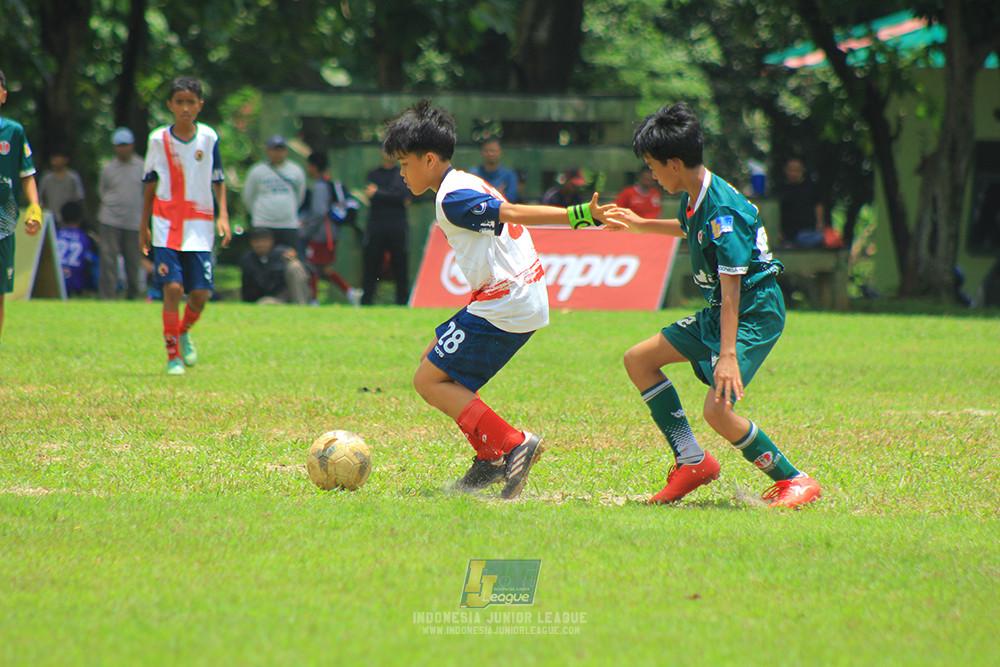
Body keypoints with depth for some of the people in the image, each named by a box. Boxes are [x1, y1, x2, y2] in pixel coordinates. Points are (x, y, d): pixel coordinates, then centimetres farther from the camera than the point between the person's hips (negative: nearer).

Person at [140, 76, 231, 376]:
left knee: (200, 293, -3)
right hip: (167, 226, -1)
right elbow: (150, 185, 11)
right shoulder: (158, 140, 1)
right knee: (172, 287, -14)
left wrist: (223, 216, -3)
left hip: (200, 227, 1)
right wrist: (143, 226, 12)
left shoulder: (209, 138, 3)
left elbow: (218, 180, 10)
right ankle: (173, 355, -3)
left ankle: (184, 332, 30)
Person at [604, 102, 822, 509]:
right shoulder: (693, 197, 3)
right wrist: (641, 226, 37)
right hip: (715, 312, 10)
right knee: (638, 360, 11)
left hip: (755, 313, -10)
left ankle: (794, 482, -8)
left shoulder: (723, 209, -25)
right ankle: (692, 461, 13)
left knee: (718, 409, -23)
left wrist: (729, 354, -35)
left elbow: (731, 284, -30)